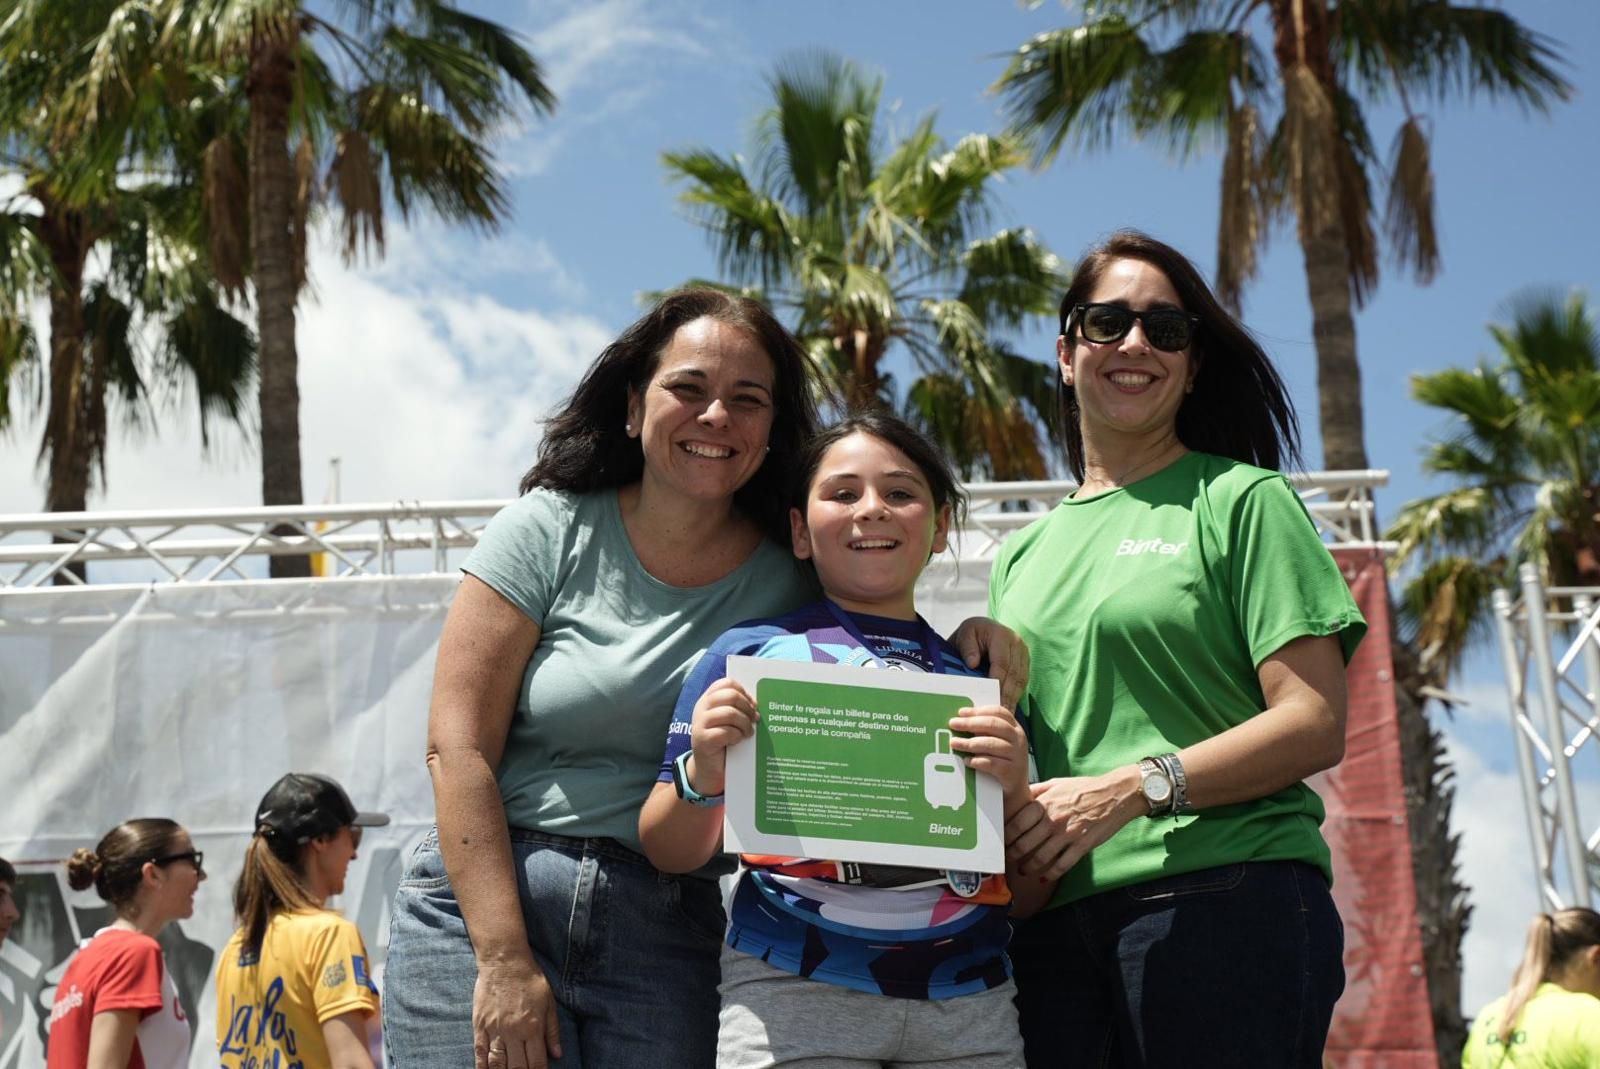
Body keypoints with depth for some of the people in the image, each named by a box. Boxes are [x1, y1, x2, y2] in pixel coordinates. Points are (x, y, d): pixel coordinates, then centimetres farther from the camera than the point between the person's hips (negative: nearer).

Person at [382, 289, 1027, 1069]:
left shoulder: (792, 582, 3)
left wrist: (965, 648, -7)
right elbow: (458, 748, -6)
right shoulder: (553, 532, -2)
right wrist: (504, 960, -14)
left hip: (665, 936, 2)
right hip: (486, 897, -1)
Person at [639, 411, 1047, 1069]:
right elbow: (670, 855, 5)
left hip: (970, 1008, 3)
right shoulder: (750, 652, 5)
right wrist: (701, 780, -16)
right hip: (793, 990, -2)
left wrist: (1015, 791, -9)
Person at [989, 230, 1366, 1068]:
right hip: (1053, 926, 4)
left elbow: (1315, 724, -4)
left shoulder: (1242, 501, 6)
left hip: (1226, 903, -4)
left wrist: (1132, 786, -15)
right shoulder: (1023, 553, 21)